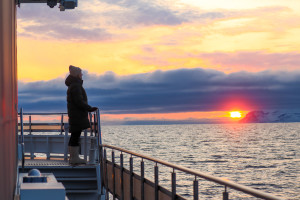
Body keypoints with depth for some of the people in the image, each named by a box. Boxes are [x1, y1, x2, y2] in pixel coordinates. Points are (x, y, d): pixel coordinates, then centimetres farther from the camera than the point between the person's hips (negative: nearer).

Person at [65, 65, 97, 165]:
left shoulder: (73, 85, 17)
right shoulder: (75, 86, -15)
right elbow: (79, 101, -20)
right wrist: (89, 108, -14)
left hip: (75, 115, 10)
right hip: (77, 115, -10)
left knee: (75, 136, 12)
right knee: (76, 136, -8)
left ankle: (73, 157, 16)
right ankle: (74, 158, -7)